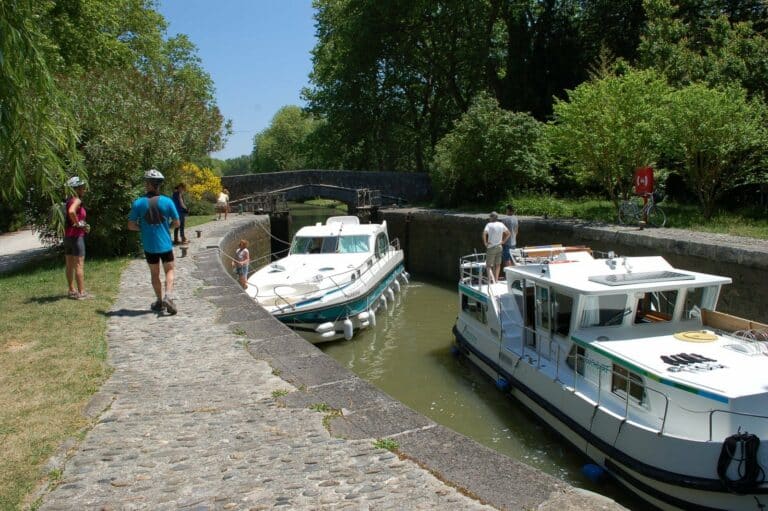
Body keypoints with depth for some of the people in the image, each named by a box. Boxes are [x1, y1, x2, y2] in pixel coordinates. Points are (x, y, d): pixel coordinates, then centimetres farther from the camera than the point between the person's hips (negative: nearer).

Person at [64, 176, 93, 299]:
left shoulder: (69, 201, 15)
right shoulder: (77, 200, -14)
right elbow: (71, 211, -35)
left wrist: (83, 226, 13)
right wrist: (78, 223, -19)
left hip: (67, 236, 9)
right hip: (76, 236, -9)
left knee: (69, 265, 12)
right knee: (79, 265, -7)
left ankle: (72, 290, 20)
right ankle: (81, 293, -7)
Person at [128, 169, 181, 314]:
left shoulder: (138, 203, -8)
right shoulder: (167, 201, -8)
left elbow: (131, 225, -4)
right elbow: (176, 223, -1)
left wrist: (143, 228, 12)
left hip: (149, 246, 1)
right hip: (165, 244, 0)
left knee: (154, 274, 15)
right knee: (169, 270, 12)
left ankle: (160, 301, 22)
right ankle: (168, 296, -9)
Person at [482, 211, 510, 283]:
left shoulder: (489, 225, -13)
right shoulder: (501, 224, 4)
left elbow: (484, 233, -27)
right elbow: (508, 233, 11)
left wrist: (485, 243, -16)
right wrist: (503, 241, 13)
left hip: (491, 247, -5)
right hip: (499, 247, 5)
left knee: (488, 265, 1)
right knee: (497, 264, 15)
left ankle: (491, 279, -15)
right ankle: (496, 280, 20)